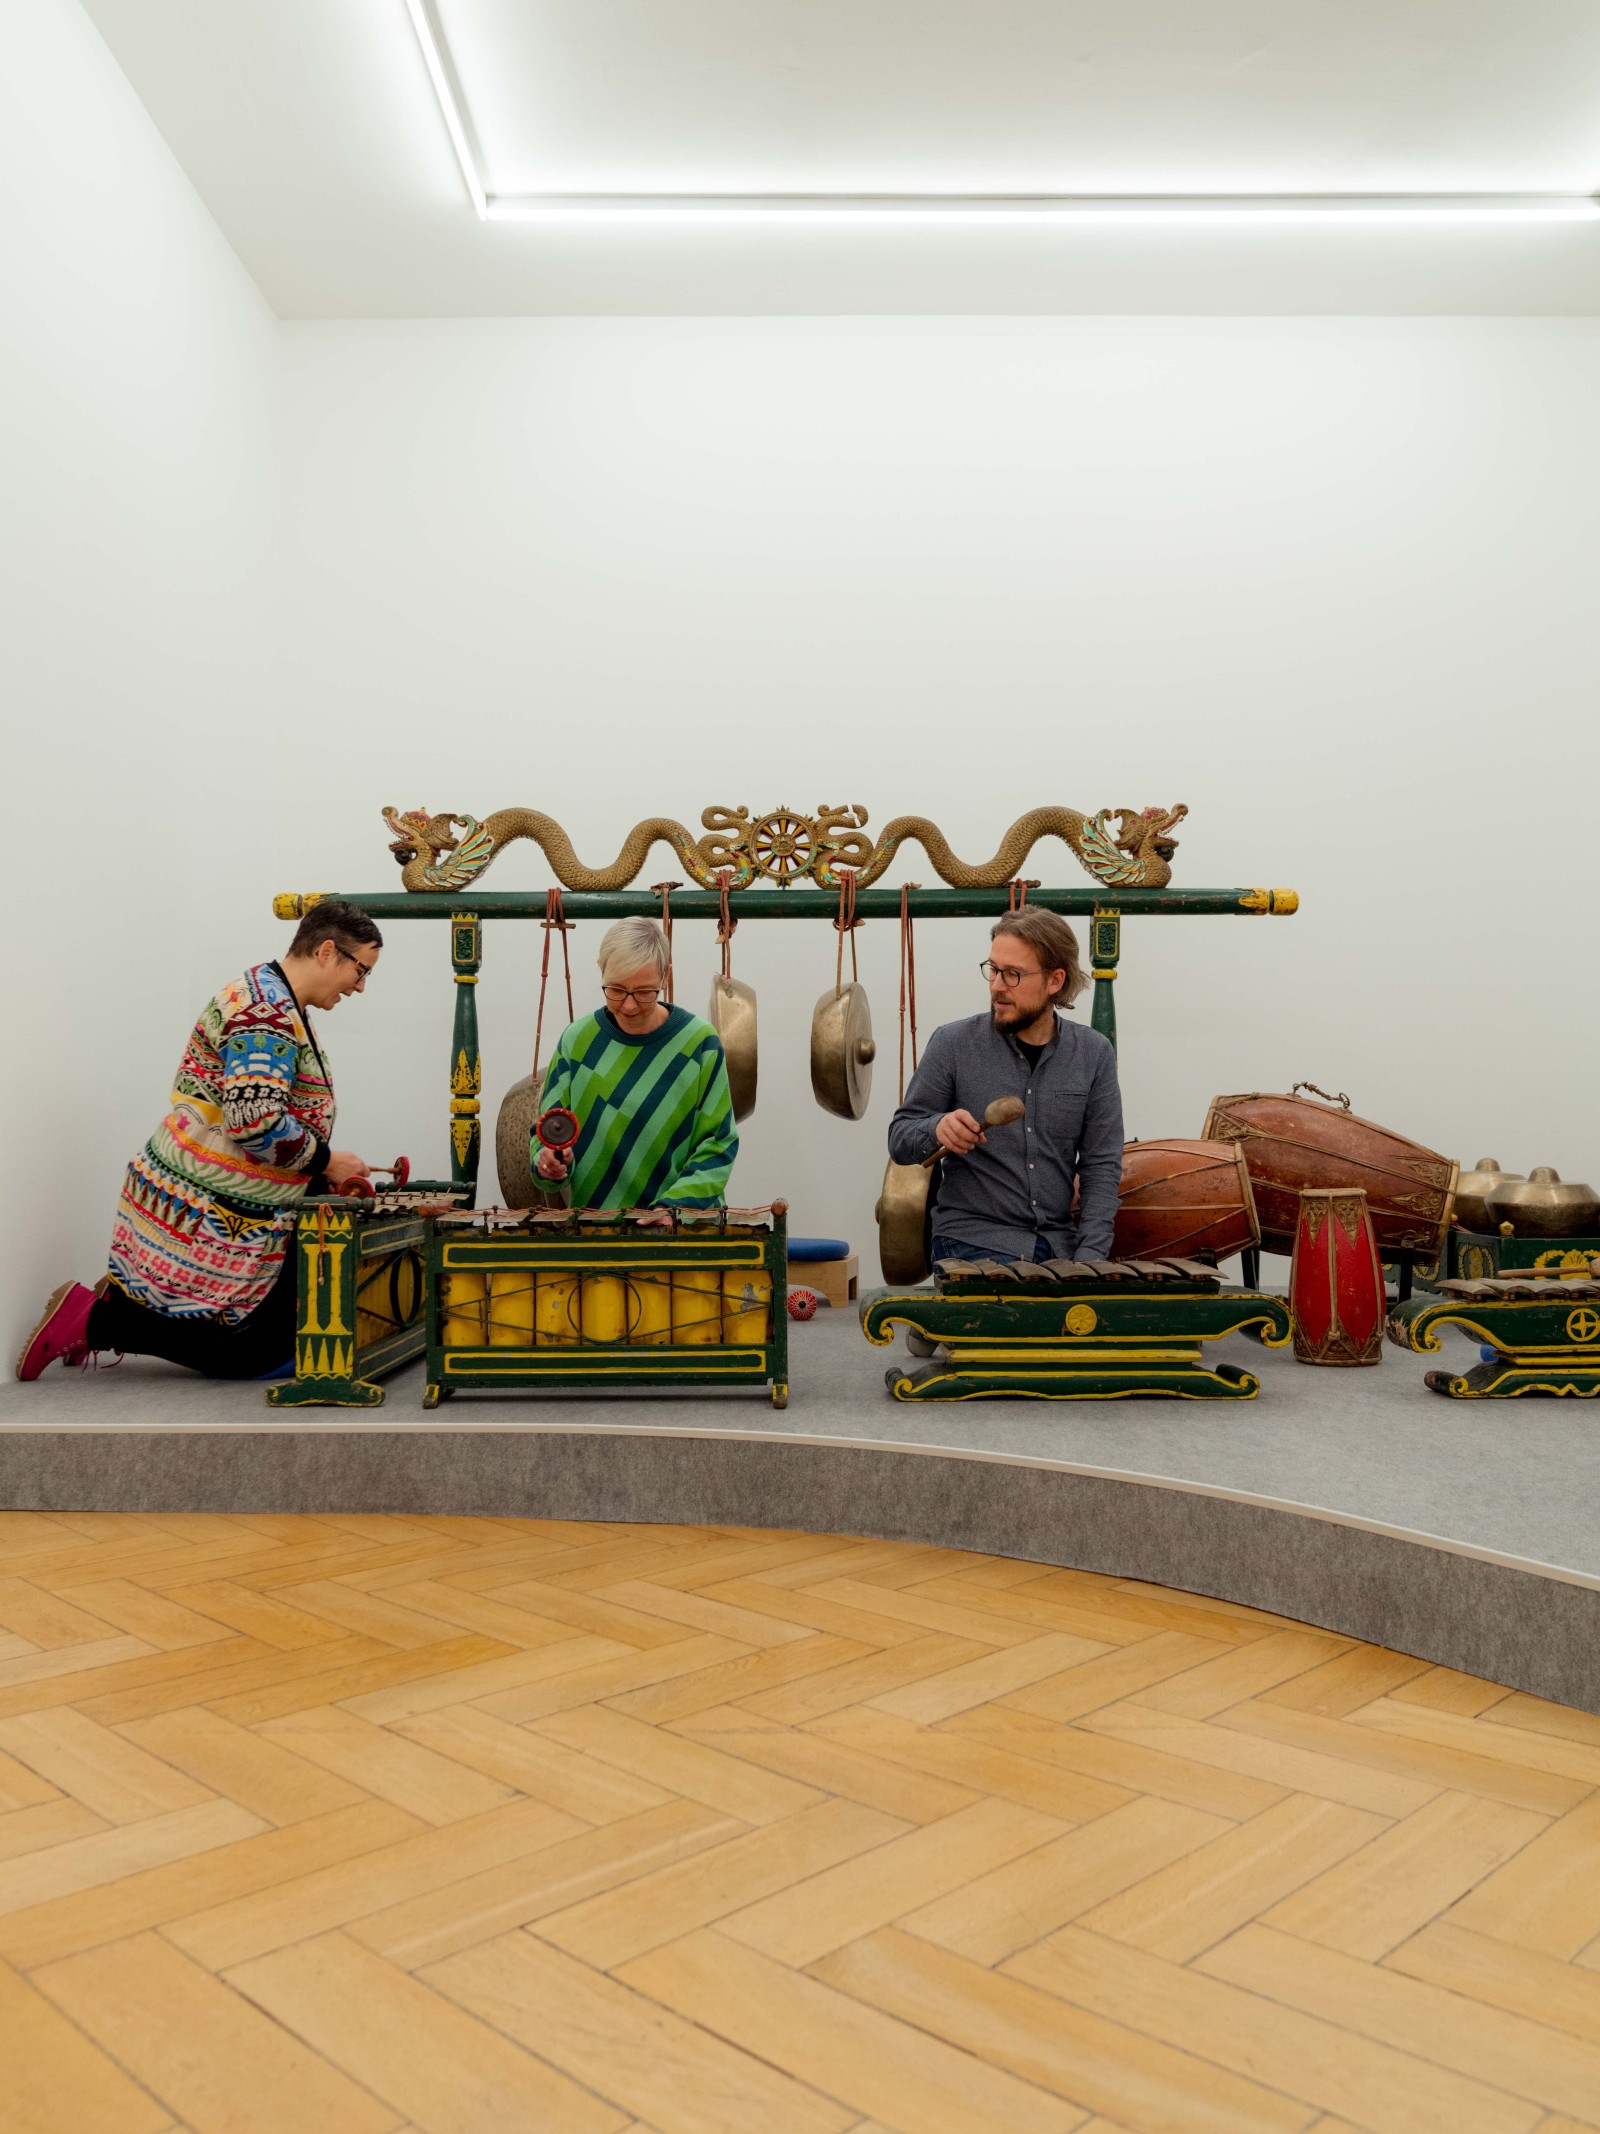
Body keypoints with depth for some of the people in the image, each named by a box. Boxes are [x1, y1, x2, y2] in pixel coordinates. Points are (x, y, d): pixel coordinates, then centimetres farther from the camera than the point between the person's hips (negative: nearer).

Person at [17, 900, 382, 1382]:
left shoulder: (274, 999, 14)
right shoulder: (268, 1012, -19)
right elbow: (254, 1123, -29)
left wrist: (325, 1174, 11)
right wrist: (325, 1161, -15)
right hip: (210, 1216, -10)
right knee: (253, 1355, -3)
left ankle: (125, 1298, 15)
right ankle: (92, 1320, 1)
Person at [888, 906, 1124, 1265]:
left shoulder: (1094, 1054, 1)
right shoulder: (953, 1044, -5)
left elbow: (1102, 1165, 0)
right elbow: (900, 1141, 0)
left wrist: (1089, 1259, -10)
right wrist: (937, 1129, -23)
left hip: (1060, 1248, 3)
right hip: (973, 1246, -2)